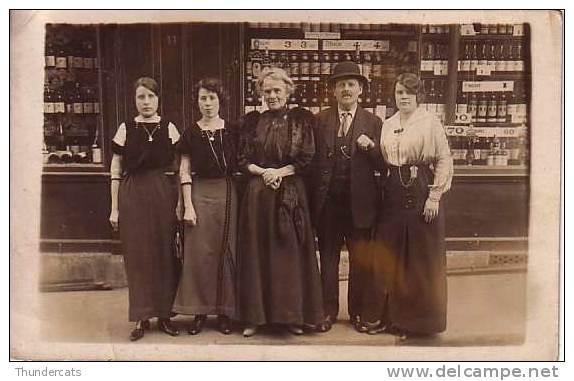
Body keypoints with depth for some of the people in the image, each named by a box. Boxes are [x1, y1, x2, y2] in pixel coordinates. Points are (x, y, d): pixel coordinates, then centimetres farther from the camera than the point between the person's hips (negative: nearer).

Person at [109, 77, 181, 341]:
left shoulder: (169, 128, 5)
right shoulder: (126, 129, 4)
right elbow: (116, 171, 5)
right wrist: (114, 208, 2)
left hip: (164, 195, 0)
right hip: (133, 197, 0)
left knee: (165, 254, 4)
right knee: (137, 255, 4)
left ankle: (164, 315, 17)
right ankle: (142, 317, 14)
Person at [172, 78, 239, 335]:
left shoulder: (231, 131, 5)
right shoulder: (191, 133, 3)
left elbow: (239, 166, 8)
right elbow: (184, 172, 2)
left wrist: (242, 197, -2)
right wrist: (188, 206, -5)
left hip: (227, 193, 1)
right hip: (200, 194, 0)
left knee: (226, 251, 5)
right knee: (199, 252, 2)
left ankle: (224, 311, 16)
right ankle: (200, 311, 14)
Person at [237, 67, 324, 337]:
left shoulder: (301, 119, 4)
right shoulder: (253, 121, 10)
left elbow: (307, 158, -1)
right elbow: (243, 159, 7)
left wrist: (280, 171, -11)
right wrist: (263, 172, -9)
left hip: (291, 192, -2)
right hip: (258, 193, 2)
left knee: (290, 252, 2)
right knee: (257, 252, 3)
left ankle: (292, 315, 13)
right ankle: (255, 316, 13)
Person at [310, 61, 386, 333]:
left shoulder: (373, 123, 3)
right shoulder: (320, 120, 4)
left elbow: (383, 165, 0)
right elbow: (312, 160, 3)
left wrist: (370, 147, -18)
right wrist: (314, 197, -5)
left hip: (359, 203, 0)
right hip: (328, 201, 1)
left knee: (360, 261, 9)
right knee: (328, 259, 11)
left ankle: (358, 313, 25)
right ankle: (328, 311, 25)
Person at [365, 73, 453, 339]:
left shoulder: (430, 123, -3)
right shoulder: (387, 125, 12)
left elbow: (444, 159, -7)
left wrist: (434, 196, -12)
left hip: (421, 192, -5)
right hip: (393, 193, 5)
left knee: (421, 258, 2)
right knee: (389, 256, 8)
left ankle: (419, 319, 16)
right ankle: (389, 315, 21)